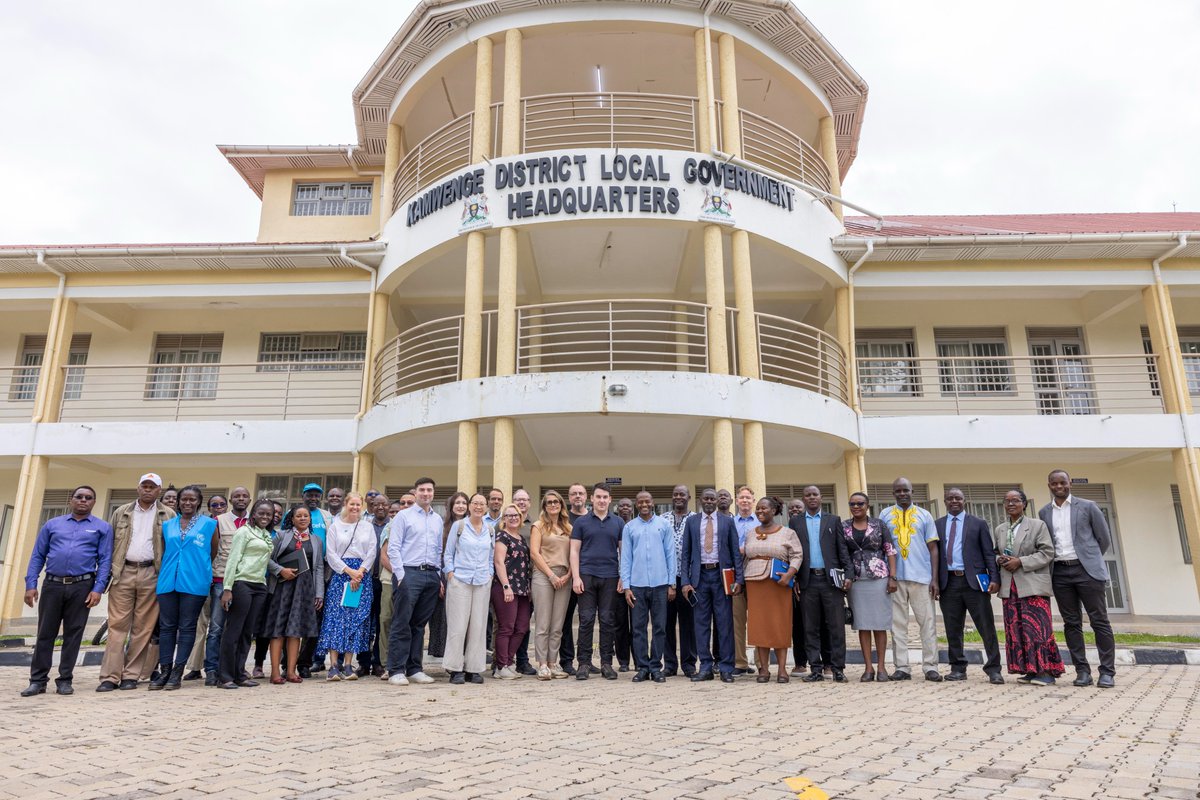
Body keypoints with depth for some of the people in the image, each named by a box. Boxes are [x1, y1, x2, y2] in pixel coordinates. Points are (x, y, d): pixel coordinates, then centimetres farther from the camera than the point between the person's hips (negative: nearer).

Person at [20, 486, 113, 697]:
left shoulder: (102, 527, 6)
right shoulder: (52, 525, 12)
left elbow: (105, 560, 0)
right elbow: (37, 556, 10)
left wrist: (98, 589, -10)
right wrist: (30, 585, -1)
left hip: (82, 587, -1)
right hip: (52, 585, 2)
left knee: (73, 634, 4)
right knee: (45, 633, 5)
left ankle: (65, 680, 13)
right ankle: (38, 680, 14)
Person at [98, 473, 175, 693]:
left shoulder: (168, 516, 8)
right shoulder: (121, 513, 13)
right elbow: (109, 543, 12)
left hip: (151, 575, -1)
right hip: (123, 573, 1)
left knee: (143, 628, 2)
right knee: (117, 625, -1)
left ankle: (131, 675, 9)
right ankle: (111, 676, 1)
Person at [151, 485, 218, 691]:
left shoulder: (209, 524, 3)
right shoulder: (167, 525, 13)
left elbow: (214, 552, 7)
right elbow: (163, 553, 20)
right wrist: (164, 573, 18)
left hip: (195, 583, -3)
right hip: (168, 582, 3)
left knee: (187, 627, 1)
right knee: (166, 627, 5)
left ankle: (177, 673, 5)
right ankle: (164, 671, 12)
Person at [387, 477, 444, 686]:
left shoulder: (438, 519, 16)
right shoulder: (403, 516, 2)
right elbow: (393, 548, -4)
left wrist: (439, 578, 11)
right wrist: (401, 576, -11)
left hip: (431, 576, 5)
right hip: (409, 573, -5)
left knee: (420, 624, 9)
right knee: (402, 624, -4)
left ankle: (414, 669, 15)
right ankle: (396, 671, 1)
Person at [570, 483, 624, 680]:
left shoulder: (618, 523, 9)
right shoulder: (581, 522, 5)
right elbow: (574, 551, 3)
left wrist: (623, 576, 1)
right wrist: (576, 577, -6)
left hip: (610, 577, 1)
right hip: (587, 575, -1)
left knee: (607, 621, 5)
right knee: (586, 620, 0)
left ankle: (606, 663, 13)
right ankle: (584, 663, 8)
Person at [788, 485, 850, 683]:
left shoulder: (833, 520, 10)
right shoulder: (795, 522, 10)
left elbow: (842, 548, 6)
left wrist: (847, 575, -3)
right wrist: (793, 579, 0)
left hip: (831, 579, -1)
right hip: (808, 580, 1)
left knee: (836, 626, 0)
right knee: (810, 627, 4)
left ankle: (838, 668, 7)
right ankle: (816, 669, 11)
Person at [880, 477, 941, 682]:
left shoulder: (924, 515, 8)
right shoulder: (885, 515, 8)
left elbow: (933, 548, 6)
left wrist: (934, 579, -1)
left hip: (921, 577, 0)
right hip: (895, 577, 0)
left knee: (928, 622, 1)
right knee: (897, 623, 3)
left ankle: (930, 667, 7)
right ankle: (901, 667, 7)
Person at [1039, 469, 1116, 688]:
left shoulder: (1087, 506, 2)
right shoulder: (1044, 512, 10)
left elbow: (1105, 539, 6)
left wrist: (1090, 560, 10)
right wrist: (1052, 562, 6)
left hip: (1086, 570, -3)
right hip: (1060, 572, 3)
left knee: (1099, 621, -2)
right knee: (1072, 623, 4)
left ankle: (1107, 672, 3)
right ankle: (1082, 670, 9)